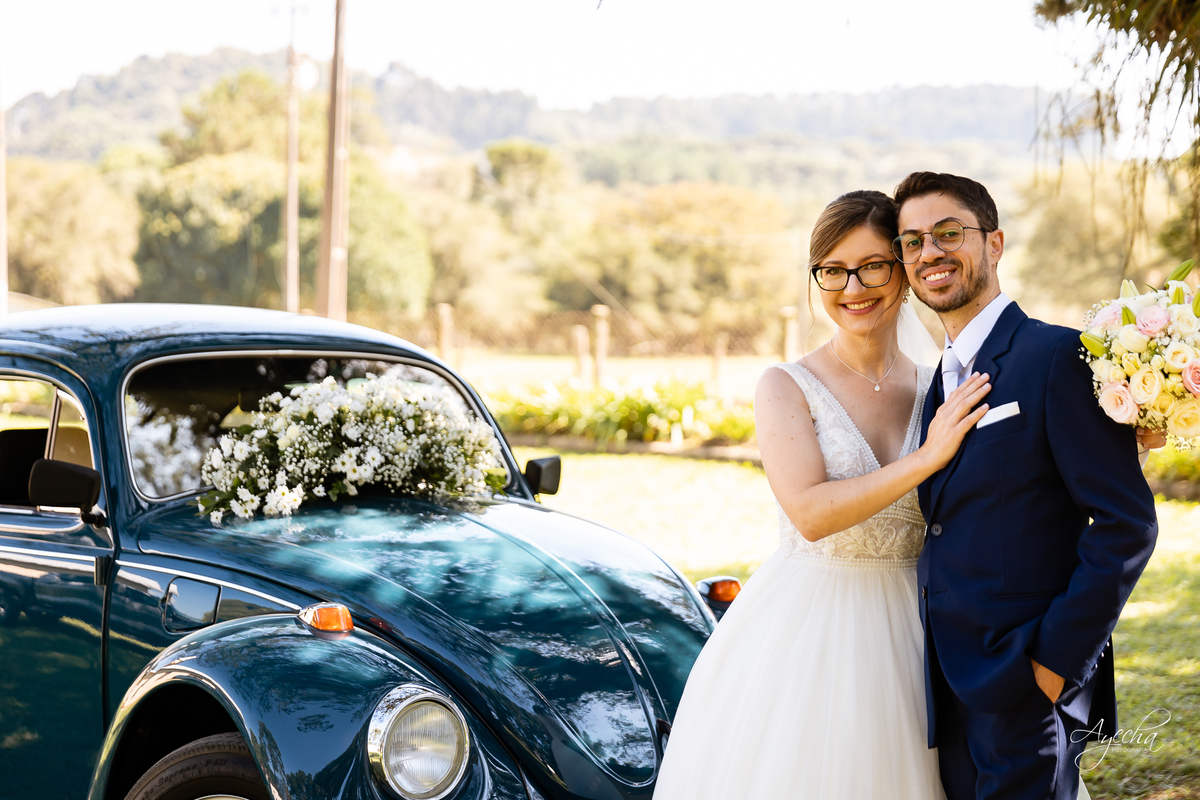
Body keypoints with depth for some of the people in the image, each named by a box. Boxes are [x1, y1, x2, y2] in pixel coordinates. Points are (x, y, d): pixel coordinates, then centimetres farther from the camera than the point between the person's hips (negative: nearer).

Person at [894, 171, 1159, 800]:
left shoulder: (1058, 357, -10)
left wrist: (1057, 659, -16)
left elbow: (1126, 523, -15)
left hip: (1025, 690, -7)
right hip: (951, 693, 7)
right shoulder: (940, 384, 16)